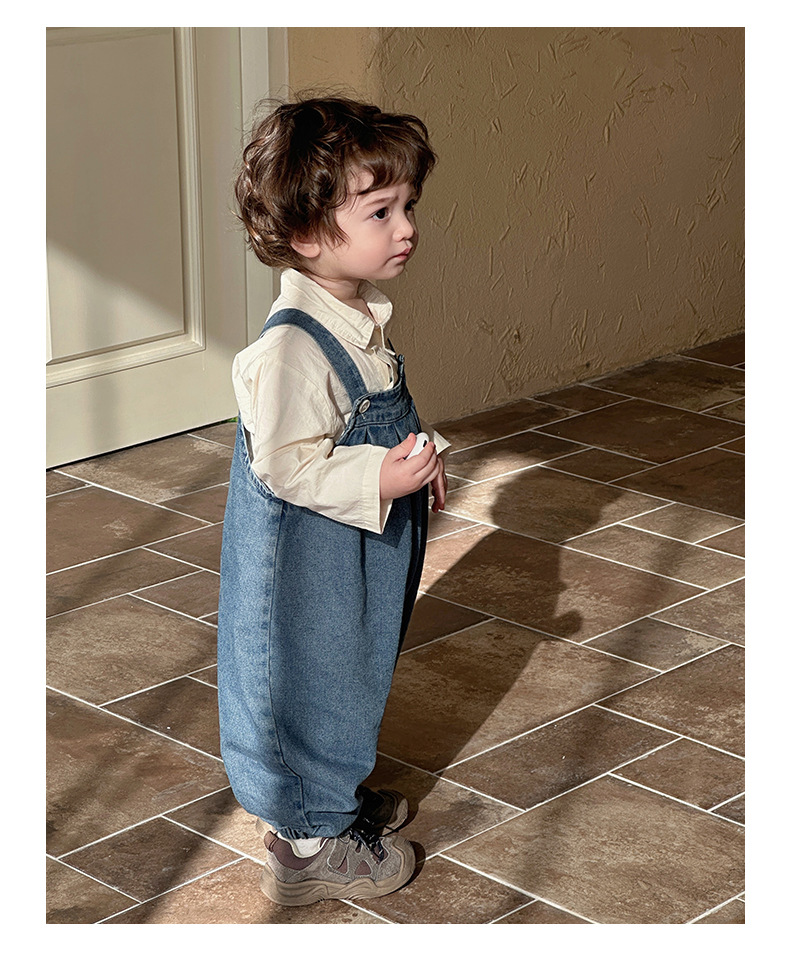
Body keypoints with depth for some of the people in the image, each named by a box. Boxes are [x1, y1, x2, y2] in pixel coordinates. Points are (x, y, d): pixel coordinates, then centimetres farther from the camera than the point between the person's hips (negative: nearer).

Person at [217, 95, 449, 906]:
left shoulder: (360, 316, 2)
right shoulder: (290, 348, -29)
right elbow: (283, 465, -28)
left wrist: (419, 451, 2)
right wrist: (378, 480, -31)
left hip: (359, 554, 10)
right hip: (307, 564, -10)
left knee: (351, 675, 24)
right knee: (311, 681, 5)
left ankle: (332, 798, 43)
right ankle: (307, 844, 21)